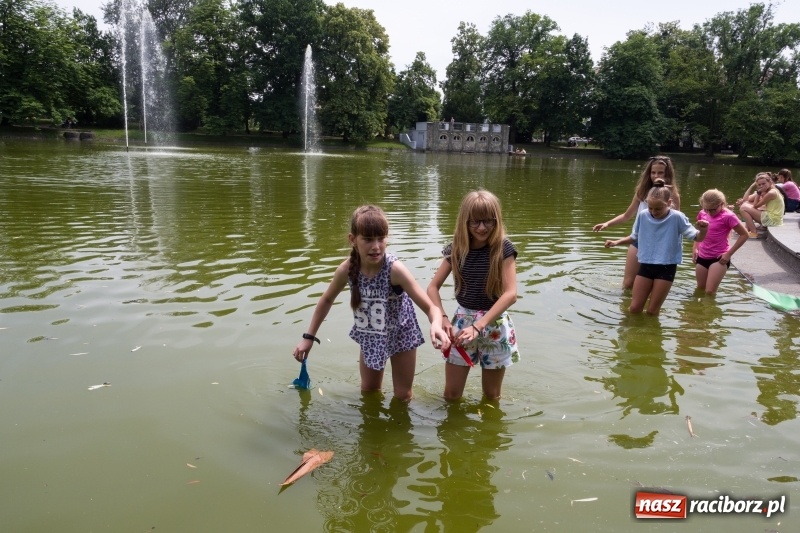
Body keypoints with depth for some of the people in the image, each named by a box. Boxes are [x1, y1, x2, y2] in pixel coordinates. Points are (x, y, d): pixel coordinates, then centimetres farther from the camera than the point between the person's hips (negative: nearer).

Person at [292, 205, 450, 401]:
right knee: (368, 392, 23)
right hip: (369, 337, 3)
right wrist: (309, 337, -1)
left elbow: (430, 306, -34)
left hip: (400, 335, -3)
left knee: (402, 396, 15)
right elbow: (327, 300, -3)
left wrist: (436, 325, -57)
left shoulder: (395, 269, -35)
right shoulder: (346, 269, -24)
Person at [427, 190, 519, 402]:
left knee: (491, 397, 12)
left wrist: (478, 326, -28)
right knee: (451, 395, 9)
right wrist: (442, 319, -19)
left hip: (494, 324, -2)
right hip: (462, 320, 2)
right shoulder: (456, 248, -4)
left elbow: (510, 293, -20)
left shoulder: (503, 248, -13)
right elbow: (433, 287, -2)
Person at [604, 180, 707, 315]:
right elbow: (634, 237, 13)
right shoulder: (643, 215, -3)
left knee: (652, 310, 2)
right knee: (635, 308, 5)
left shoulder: (677, 217, -11)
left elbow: (697, 238, -9)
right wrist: (616, 242, 1)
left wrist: (703, 230, -31)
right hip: (646, 265, 3)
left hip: (666, 267, -3)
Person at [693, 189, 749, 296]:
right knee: (700, 288, 16)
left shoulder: (728, 216, -14)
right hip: (702, 257, 6)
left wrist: (729, 254, -11)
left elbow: (744, 235, -9)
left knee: (710, 292, -10)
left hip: (719, 258, -6)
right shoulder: (702, 214, 2)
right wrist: (695, 248, 8)